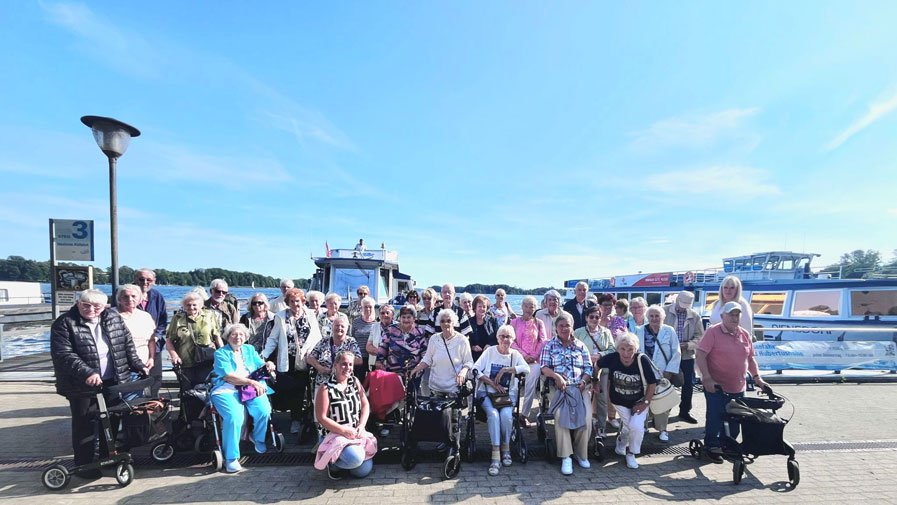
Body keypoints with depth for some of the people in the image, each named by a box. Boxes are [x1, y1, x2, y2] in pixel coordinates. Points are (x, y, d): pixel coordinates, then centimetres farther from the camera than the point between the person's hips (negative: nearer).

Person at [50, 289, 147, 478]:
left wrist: (138, 365, 7)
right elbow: (63, 355, -18)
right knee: (85, 425, 5)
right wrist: (86, 373, -28)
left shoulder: (114, 319, 4)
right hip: (82, 386, -4)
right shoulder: (64, 324, -9)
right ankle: (84, 464, 22)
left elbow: (128, 345, 12)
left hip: (114, 383, 4)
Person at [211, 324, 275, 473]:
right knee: (234, 417, -30)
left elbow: (260, 365, 14)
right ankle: (231, 458, -14)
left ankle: (258, 438, 9)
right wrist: (251, 382, -18)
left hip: (251, 388, 4)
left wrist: (267, 365, -11)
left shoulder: (249, 349, 20)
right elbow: (228, 376, -9)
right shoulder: (221, 353, 5)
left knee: (264, 410, -23)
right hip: (227, 390, -3)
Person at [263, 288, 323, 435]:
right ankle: (295, 419, 17)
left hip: (306, 360, 1)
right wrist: (264, 355, -9)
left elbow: (317, 336, 4)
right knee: (291, 391, 0)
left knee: (301, 390, 4)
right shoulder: (281, 317, 2)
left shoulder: (310, 315, 5)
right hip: (288, 361, -1)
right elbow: (273, 339, 2)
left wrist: (309, 350, -9)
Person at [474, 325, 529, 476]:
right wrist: (493, 384, -12)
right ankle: (496, 456, -26)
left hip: (508, 394, 1)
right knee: (493, 414, -29)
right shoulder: (489, 351, 5)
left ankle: (506, 448, -5)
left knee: (506, 414, -28)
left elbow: (527, 369, -11)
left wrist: (505, 370, -16)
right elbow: (475, 369, -5)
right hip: (487, 393, -1)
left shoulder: (515, 354, 9)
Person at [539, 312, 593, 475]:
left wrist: (584, 381, -6)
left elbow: (588, 367, 12)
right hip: (559, 388, -2)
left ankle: (581, 454, 1)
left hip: (580, 387, 2)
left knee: (586, 417, -21)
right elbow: (544, 367, 0)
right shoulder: (550, 345, 10)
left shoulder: (580, 345, 17)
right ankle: (566, 457, -18)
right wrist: (557, 376, -17)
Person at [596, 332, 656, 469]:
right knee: (630, 426, -6)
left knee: (636, 426, -14)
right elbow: (596, 365, -5)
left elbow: (652, 383, -15)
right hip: (620, 401, 1)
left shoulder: (643, 360, -27)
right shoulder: (612, 358, -24)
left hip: (640, 401, -1)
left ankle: (631, 453, 17)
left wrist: (646, 402, -12)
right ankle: (621, 440, 33)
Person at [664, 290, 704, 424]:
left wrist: (687, 345, -16)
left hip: (687, 356, 2)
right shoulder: (666, 312, -5)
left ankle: (684, 412, 25)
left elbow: (699, 337, -1)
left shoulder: (695, 316, 0)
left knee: (688, 385, 9)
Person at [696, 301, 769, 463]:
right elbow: (700, 356, -16)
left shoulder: (745, 334, 6)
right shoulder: (713, 332, -12)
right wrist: (707, 379, -21)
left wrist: (757, 377, 8)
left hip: (738, 388, 6)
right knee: (715, 419, 3)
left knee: (735, 420, 15)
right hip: (716, 387, -6)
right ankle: (712, 447, 20)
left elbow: (750, 358, 17)